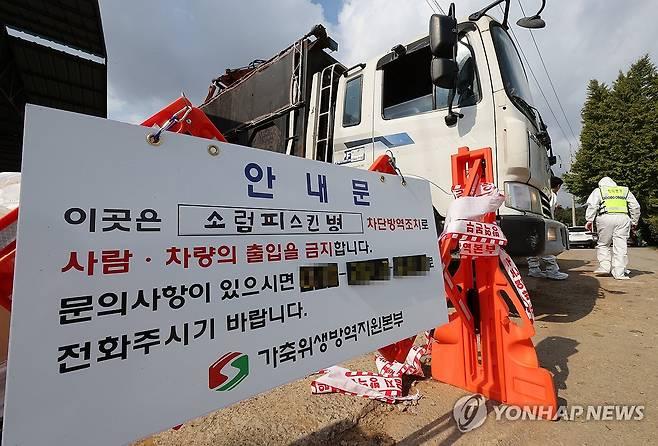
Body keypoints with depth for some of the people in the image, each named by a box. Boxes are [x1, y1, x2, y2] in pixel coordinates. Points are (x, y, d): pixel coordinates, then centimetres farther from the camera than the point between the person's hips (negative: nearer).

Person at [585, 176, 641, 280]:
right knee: (620, 246, 1)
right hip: (623, 218, 2)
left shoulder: (598, 191, 16)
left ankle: (604, 266, 3)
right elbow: (635, 206, 18)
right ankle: (619, 273, 0)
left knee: (603, 244, 10)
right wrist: (634, 222, 22)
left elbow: (592, 205, 0)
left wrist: (589, 220, -1)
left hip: (606, 218, -2)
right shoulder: (626, 191, 25)